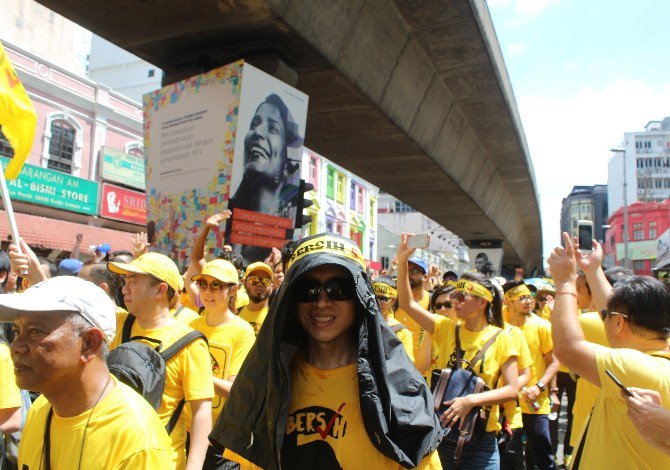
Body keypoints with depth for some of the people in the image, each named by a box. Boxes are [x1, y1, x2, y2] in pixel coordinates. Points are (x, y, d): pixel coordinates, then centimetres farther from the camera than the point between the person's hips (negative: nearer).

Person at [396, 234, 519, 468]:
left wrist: (471, 400, -23)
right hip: (441, 431, 3)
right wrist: (402, 261, -14)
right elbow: (408, 303, -6)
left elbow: (512, 389, -10)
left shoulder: (500, 339, -6)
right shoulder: (446, 328, 1)